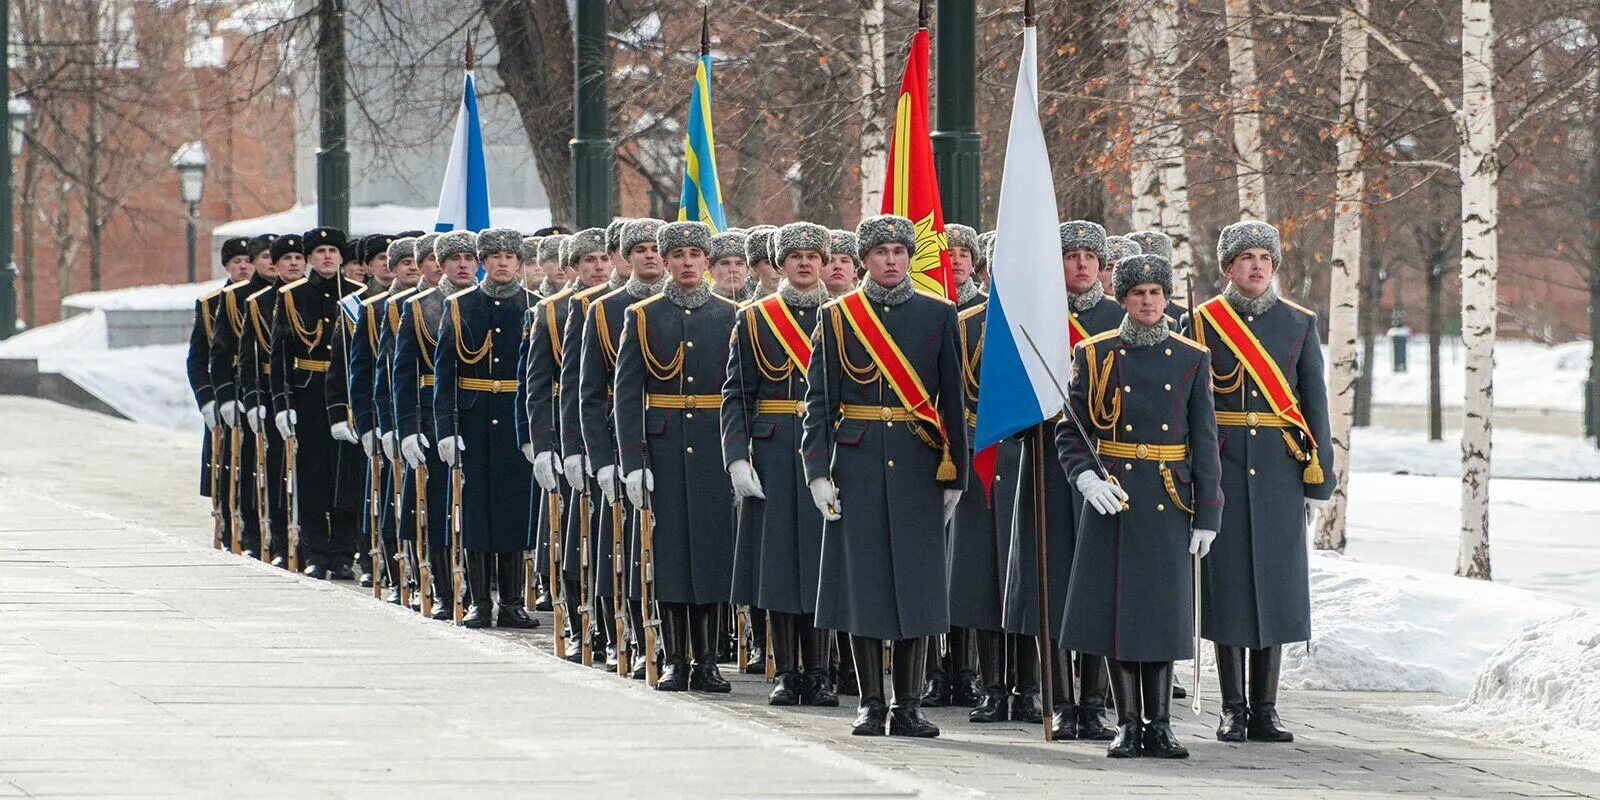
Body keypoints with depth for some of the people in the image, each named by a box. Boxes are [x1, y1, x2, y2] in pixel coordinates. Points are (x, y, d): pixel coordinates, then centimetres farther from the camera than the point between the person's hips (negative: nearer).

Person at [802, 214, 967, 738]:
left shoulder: (939, 316, 6)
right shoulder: (837, 317, 5)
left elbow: (953, 400, 7)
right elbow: (818, 400, 3)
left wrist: (954, 476, 4)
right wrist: (817, 471, -7)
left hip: (917, 467, 1)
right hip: (857, 467, -1)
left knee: (917, 581, 0)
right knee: (862, 579, 0)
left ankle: (908, 705, 6)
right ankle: (871, 704, 6)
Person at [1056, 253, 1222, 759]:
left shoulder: (1192, 360, 6)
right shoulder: (1096, 355, 3)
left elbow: (1204, 443, 5)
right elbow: (1069, 431, 4)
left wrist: (1207, 516, 1)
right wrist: (1085, 477, -15)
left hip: (1169, 503, 1)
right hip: (1113, 500, -1)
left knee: (1164, 612, 1)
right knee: (1118, 609, -1)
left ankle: (1159, 726, 7)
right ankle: (1128, 724, 7)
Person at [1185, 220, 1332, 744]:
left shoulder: (1299, 323, 8)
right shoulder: (1201, 323, 4)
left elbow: (1315, 405, 8)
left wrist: (1317, 480, 3)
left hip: (1280, 471, 1)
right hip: (1222, 469, -1)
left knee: (1276, 584, 2)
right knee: (1226, 581, 0)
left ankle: (1264, 710, 8)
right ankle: (1233, 710, 7)